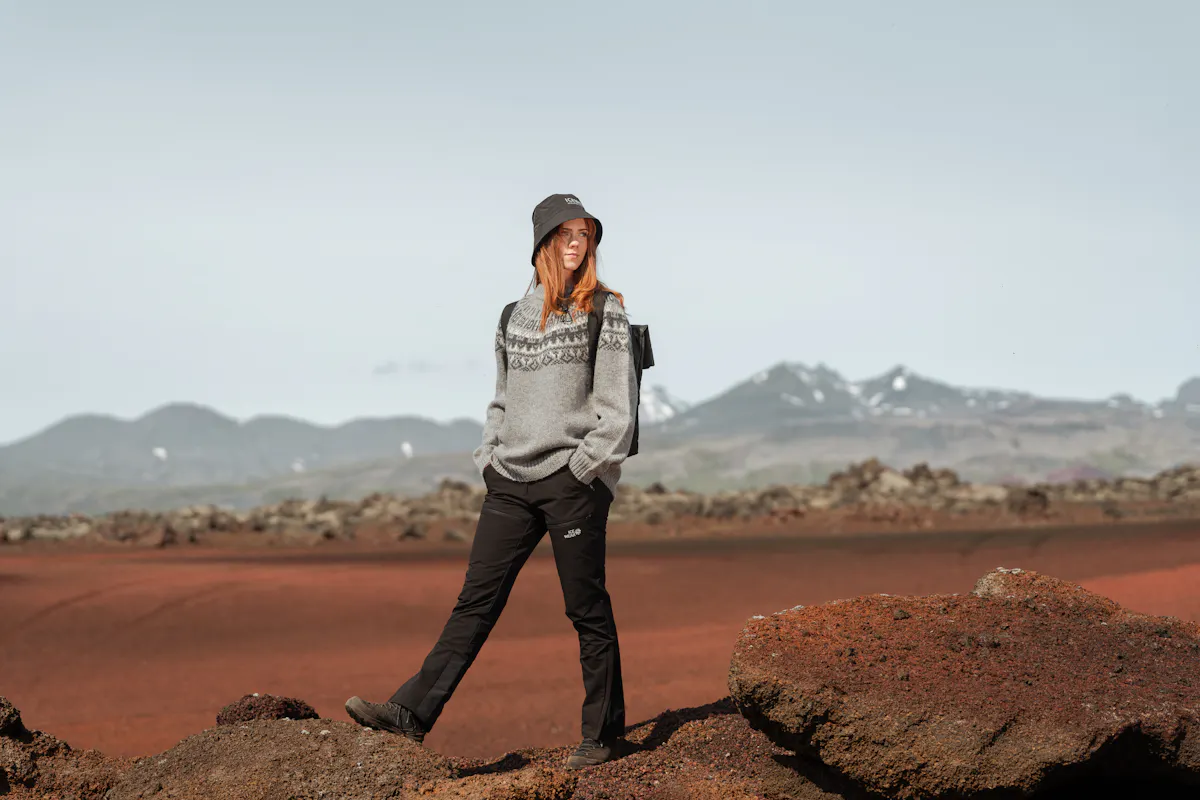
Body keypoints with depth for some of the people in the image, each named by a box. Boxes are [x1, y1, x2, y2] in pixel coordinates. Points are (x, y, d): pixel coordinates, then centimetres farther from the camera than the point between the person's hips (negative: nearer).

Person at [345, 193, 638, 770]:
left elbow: (617, 408, -6)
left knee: (587, 610, 1)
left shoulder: (605, 310, -1)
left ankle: (603, 733, 12)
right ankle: (412, 713, -1)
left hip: (574, 483, -5)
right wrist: (489, 457, 10)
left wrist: (581, 469, -11)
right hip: (511, 483, 5)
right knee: (476, 600, 2)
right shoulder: (515, 314, 14)